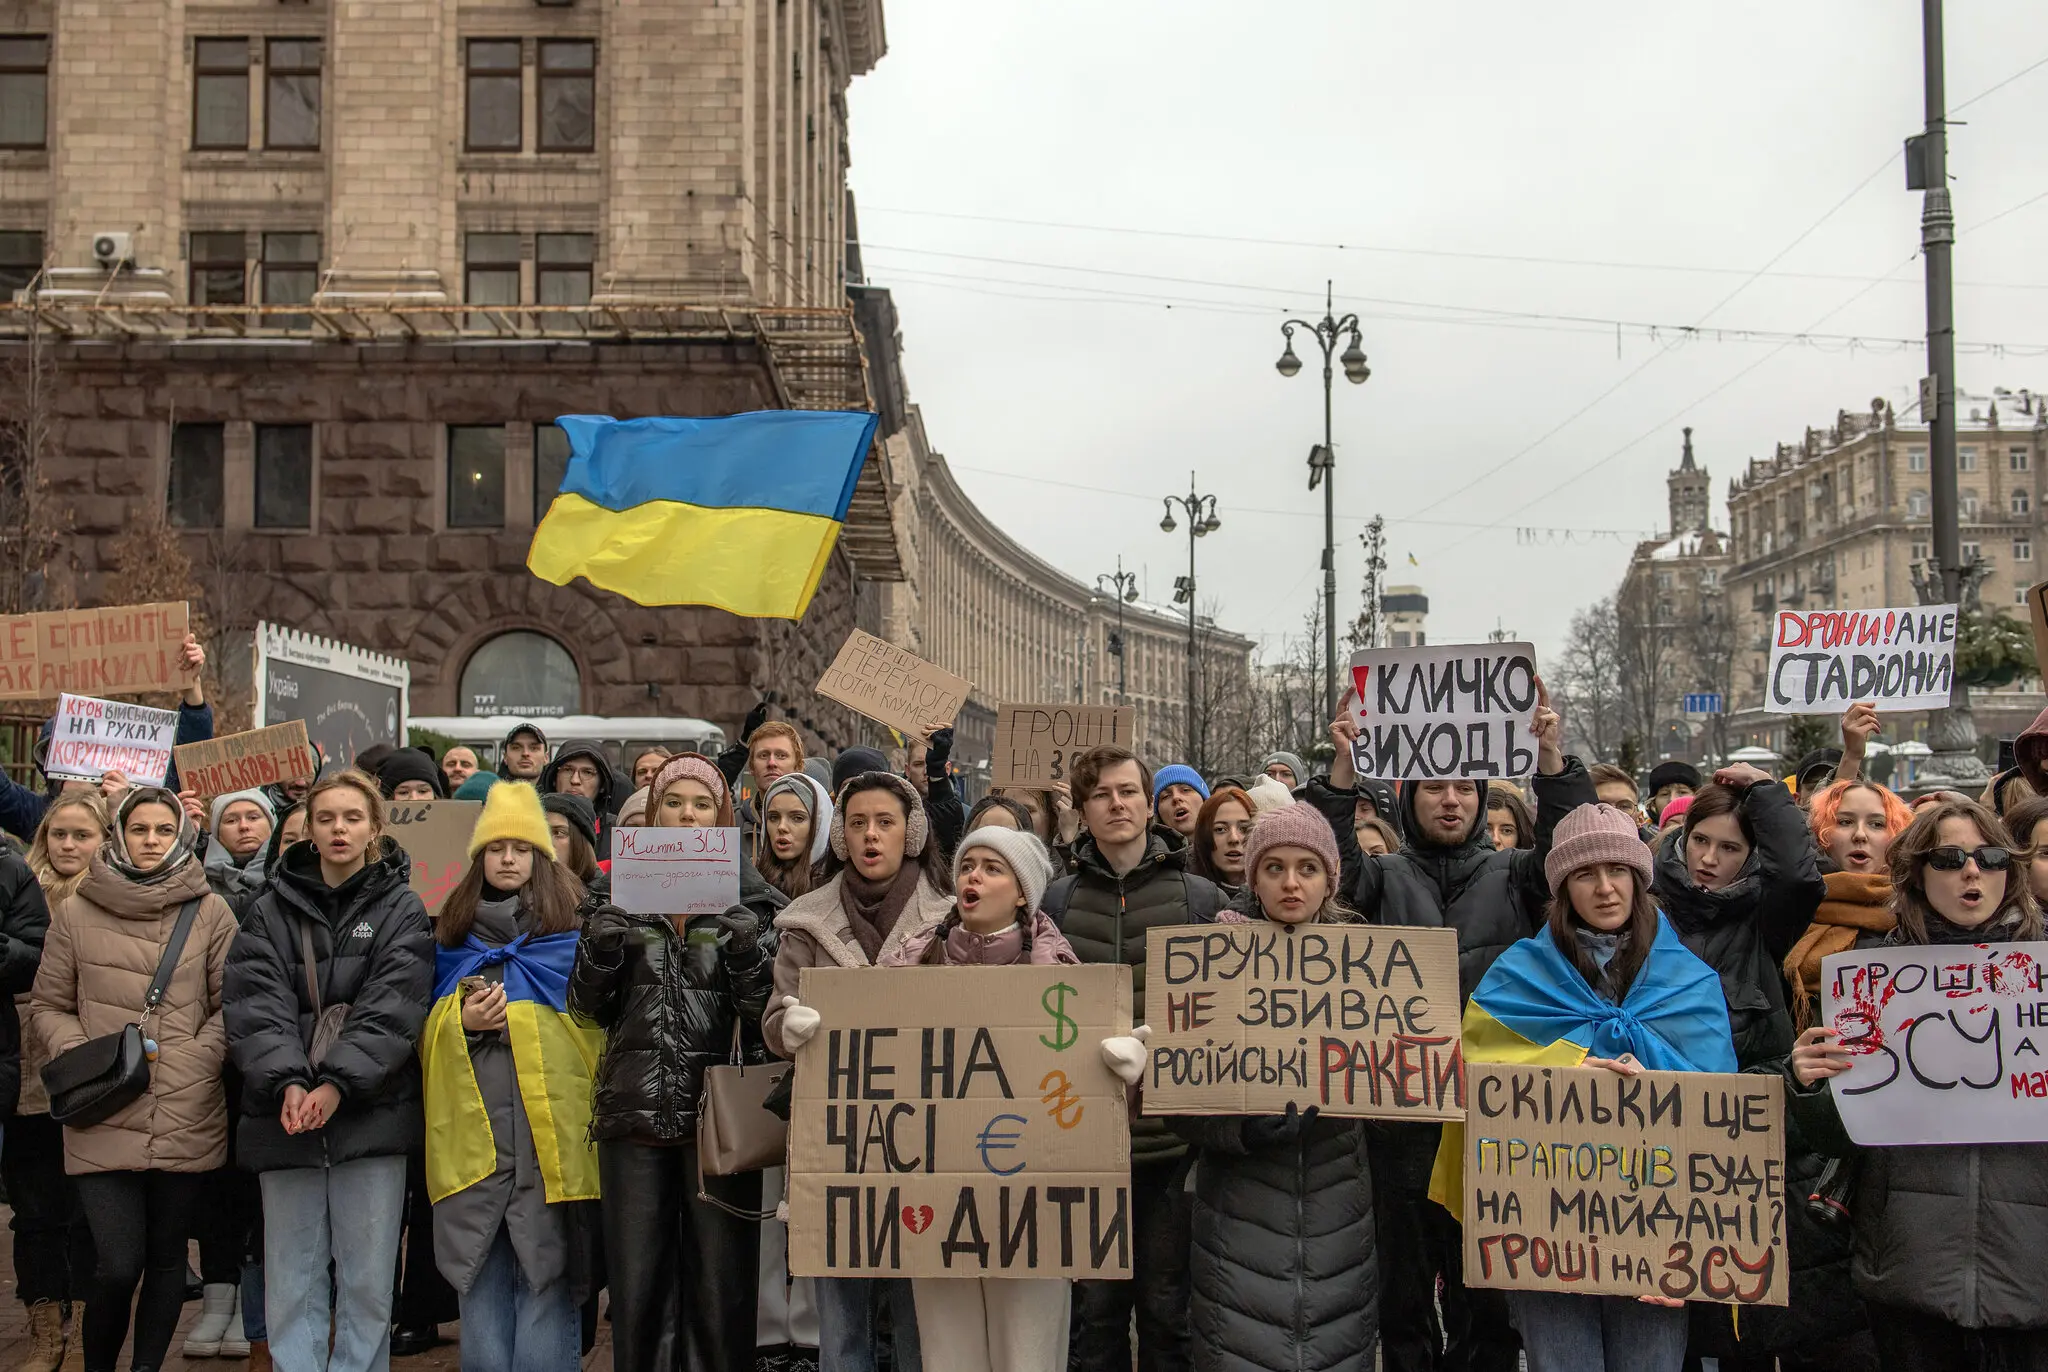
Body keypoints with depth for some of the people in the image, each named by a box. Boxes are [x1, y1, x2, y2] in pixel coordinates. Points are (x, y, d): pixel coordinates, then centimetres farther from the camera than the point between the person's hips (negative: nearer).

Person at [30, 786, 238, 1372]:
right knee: (118, 1268, -5)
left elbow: (231, 1007, 5)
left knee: (167, 1257, 11)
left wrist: (197, 1059, -10)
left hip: (186, 1119, 1)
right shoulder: (75, 912, 4)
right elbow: (48, 1007, 10)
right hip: (104, 1123, -1)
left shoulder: (211, 913, 3)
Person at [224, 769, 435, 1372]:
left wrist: (338, 1083, -19)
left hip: (372, 1115, -1)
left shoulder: (403, 910, 5)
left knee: (367, 1283, 3)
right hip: (286, 1117, 2)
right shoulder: (271, 910, 9)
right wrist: (287, 1082, -18)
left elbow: (392, 1010, -7)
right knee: (292, 1283, 6)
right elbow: (257, 1006, -2)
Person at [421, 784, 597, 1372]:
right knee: (481, 1270, 7)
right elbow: (426, 1029, 17)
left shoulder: (572, 926, 6)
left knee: (546, 1268, -3)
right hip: (472, 1125, 3)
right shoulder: (452, 931, 16)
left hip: (550, 1120, -3)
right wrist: (461, 1021, -3)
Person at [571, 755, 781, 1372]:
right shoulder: (623, 898, 11)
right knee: (636, 1278, 5)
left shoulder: (752, 904, 5)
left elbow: (766, 1009, -4)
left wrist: (746, 946, -20)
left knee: (719, 1279, 2)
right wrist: (600, 945, -8)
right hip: (636, 1110, 2)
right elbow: (589, 1008, 10)